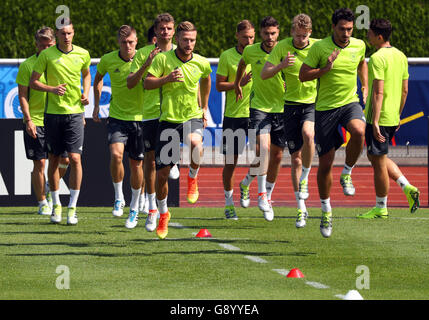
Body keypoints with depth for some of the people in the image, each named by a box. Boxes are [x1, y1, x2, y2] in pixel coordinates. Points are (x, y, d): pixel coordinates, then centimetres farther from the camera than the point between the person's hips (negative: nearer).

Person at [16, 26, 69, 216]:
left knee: (64, 160, -1)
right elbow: (22, 96, -4)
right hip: (36, 122, -3)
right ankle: (42, 203, 8)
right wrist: (28, 119, -12)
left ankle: (49, 189, 26)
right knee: (39, 163, -2)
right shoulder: (28, 65, -4)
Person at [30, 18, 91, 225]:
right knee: (54, 160, 5)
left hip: (75, 113, 0)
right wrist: (52, 88, -16)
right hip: (53, 113, 0)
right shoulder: (46, 55, -3)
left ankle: (72, 208, -5)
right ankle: (56, 205, 20)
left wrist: (86, 94, 7)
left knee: (75, 158, -10)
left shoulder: (82, 54, 4)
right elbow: (33, 82, 1)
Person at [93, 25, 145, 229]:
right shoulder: (108, 60, -2)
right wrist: (96, 106, 15)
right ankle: (118, 198, -5)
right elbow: (98, 78, 18)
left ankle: (134, 209, 24)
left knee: (137, 165, 6)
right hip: (117, 118, 0)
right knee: (116, 154, -24)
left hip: (140, 118, 0)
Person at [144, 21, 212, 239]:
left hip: (192, 117, 0)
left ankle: (192, 179, -4)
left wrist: (204, 107, 27)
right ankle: (163, 214, 24)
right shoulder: (163, 59, -4)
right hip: (168, 119, 0)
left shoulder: (201, 63, 2)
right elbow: (147, 83, -7)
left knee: (195, 144, -36)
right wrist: (167, 78, -23)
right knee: (162, 172, 0)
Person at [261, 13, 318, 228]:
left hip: (314, 103, -1)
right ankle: (301, 209, 13)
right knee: (295, 158, 2)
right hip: (292, 104, 1)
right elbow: (264, 74, -7)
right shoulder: (282, 47, -4)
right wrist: (281, 65, -26)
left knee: (307, 134, -33)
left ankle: (304, 179, -9)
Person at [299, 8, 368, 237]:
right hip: (325, 107, -2)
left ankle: (346, 174, -7)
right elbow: (302, 75, -6)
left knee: (358, 132, -34)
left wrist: (365, 87, 14)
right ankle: (326, 210, 20)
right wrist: (325, 69, -19)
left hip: (350, 103, 2)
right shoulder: (320, 47, -9)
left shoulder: (359, 45, 2)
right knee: (325, 163, 1)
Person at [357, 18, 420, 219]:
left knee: (378, 161, 2)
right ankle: (407, 188, 10)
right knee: (377, 157, 22)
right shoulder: (400, 56, 10)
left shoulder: (378, 58, -17)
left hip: (379, 118, -9)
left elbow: (378, 93, -22)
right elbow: (405, 90, 15)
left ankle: (381, 208, 10)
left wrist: (375, 122, -23)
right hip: (393, 118, 9)